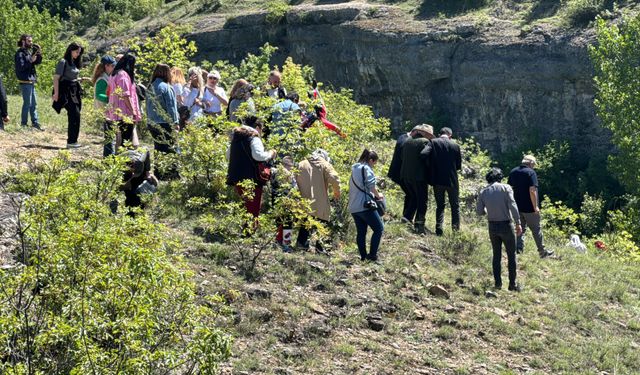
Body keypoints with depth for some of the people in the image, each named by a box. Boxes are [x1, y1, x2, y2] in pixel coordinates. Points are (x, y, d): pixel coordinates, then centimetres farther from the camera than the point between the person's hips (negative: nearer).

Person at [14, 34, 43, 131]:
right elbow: (20, 67, -20)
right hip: (25, 82, -9)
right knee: (27, 103, -5)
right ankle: (23, 124, 3)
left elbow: (37, 62, 11)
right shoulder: (20, 53, -12)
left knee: (34, 103, 12)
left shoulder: (29, 51, 13)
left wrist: (39, 55, -4)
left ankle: (35, 122, 18)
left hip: (31, 81, 9)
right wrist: (30, 61, -22)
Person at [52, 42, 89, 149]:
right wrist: (56, 93, -19)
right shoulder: (63, 62, -8)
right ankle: (71, 141, -12)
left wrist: (82, 79, 9)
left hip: (74, 92, 9)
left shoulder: (74, 63, 17)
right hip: (66, 92, -9)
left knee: (74, 117, 8)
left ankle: (72, 141, 13)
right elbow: (56, 78, -12)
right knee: (75, 115, -14)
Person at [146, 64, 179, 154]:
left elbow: (148, 106, 15)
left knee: (158, 147, 12)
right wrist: (175, 122, -7)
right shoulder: (165, 87, -12)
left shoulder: (151, 87, 9)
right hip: (164, 123, -7)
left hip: (151, 123, 7)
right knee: (166, 149, -4)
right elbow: (171, 106, -12)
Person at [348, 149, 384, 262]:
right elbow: (371, 185, -17)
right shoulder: (366, 168, -6)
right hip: (365, 205, -9)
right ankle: (372, 255, -8)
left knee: (361, 232, 12)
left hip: (353, 207, 9)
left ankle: (363, 256, 12)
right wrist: (377, 195, 0)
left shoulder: (354, 169, 20)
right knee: (378, 228, -2)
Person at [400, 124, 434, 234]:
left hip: (406, 175, 7)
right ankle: (419, 225, -5)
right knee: (422, 200, 0)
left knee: (413, 198, 22)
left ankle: (407, 219, 17)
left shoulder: (407, 142, 10)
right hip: (419, 176, -6)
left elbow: (402, 157, 12)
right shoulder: (425, 142, -9)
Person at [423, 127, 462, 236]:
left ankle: (439, 229, 3)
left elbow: (424, 154, -20)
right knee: (455, 206, 13)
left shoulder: (433, 142, -5)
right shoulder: (455, 146, -4)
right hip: (452, 180, -1)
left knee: (440, 206, 13)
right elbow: (459, 165, 1)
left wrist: (432, 166, -2)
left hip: (437, 180, 1)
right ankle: (456, 228, 11)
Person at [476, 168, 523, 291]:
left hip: (492, 226, 3)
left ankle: (498, 282, 15)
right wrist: (518, 223, -13)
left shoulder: (483, 192, 3)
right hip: (506, 225, -3)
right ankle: (512, 284, 8)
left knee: (496, 255, 16)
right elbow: (512, 206, -15)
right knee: (511, 255, 6)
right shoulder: (505, 188, -8)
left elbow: (479, 211, 4)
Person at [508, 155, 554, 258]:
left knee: (520, 229, 14)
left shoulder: (513, 172, 7)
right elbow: (532, 191, -20)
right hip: (529, 207, -6)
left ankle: (518, 249, 7)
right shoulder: (531, 173, -14)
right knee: (536, 229, 6)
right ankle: (542, 251, 16)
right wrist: (535, 206, -16)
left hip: (517, 206, 6)